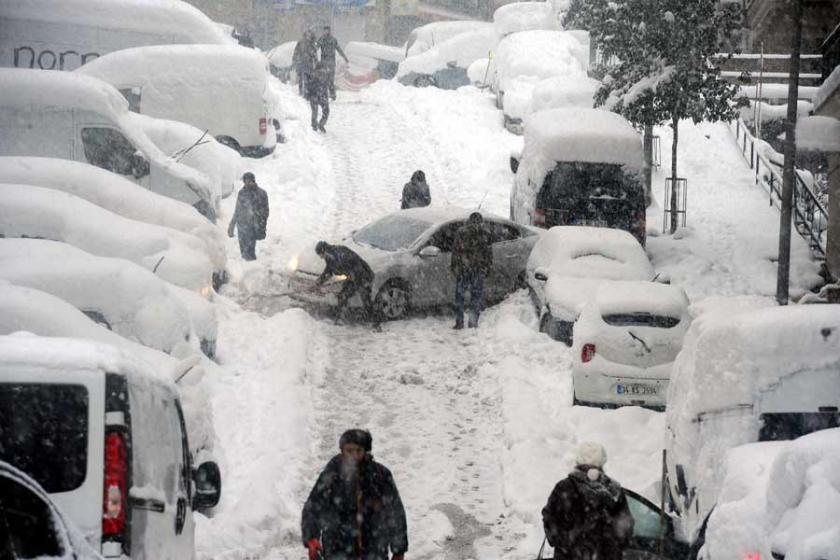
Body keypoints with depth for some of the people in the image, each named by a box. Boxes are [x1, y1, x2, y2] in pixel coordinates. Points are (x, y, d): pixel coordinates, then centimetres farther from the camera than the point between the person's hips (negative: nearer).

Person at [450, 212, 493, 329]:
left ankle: (459, 322, 3)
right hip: (478, 269, 1)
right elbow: (489, 252, 6)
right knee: (476, 296, 7)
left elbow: (455, 250, 1)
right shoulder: (485, 234, 3)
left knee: (459, 295, 6)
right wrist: (488, 267, 13)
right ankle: (473, 322, 3)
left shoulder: (461, 232, -1)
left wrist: (453, 266, 8)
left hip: (462, 268, -1)